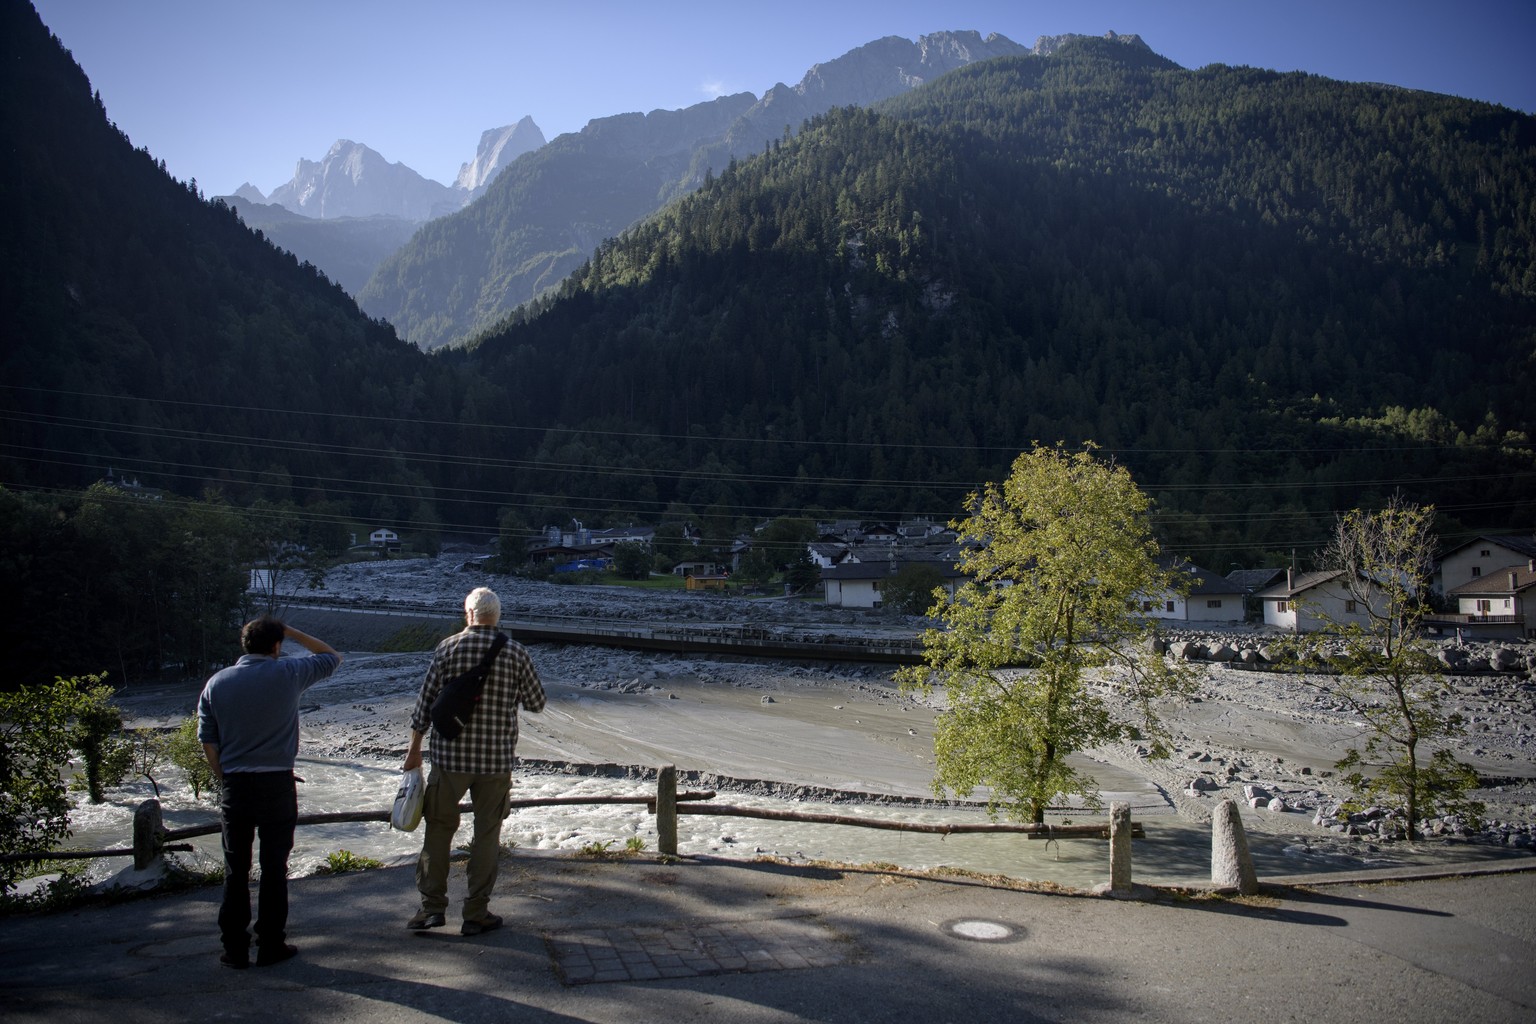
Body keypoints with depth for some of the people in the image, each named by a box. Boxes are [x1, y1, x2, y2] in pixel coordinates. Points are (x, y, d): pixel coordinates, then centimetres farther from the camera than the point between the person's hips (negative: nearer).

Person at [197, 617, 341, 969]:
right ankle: (271, 946, 13)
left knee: (236, 870, 11)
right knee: (274, 867, 7)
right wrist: (291, 632, 11)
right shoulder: (287, 674, -6)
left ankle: (235, 949, 16)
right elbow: (332, 657, 10)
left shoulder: (217, 682, 2)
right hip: (277, 784, -2)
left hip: (235, 786, 3)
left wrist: (225, 778, 14)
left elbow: (207, 740, 4)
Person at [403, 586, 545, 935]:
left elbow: (425, 701, -2)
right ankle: (476, 913, 14)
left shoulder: (448, 648, -5)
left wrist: (414, 749, 8)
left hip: (450, 755, 0)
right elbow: (536, 703, 3)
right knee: (487, 834, 9)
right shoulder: (515, 652, -4)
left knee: (439, 828, 14)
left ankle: (432, 905, 17)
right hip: (497, 758, 0)